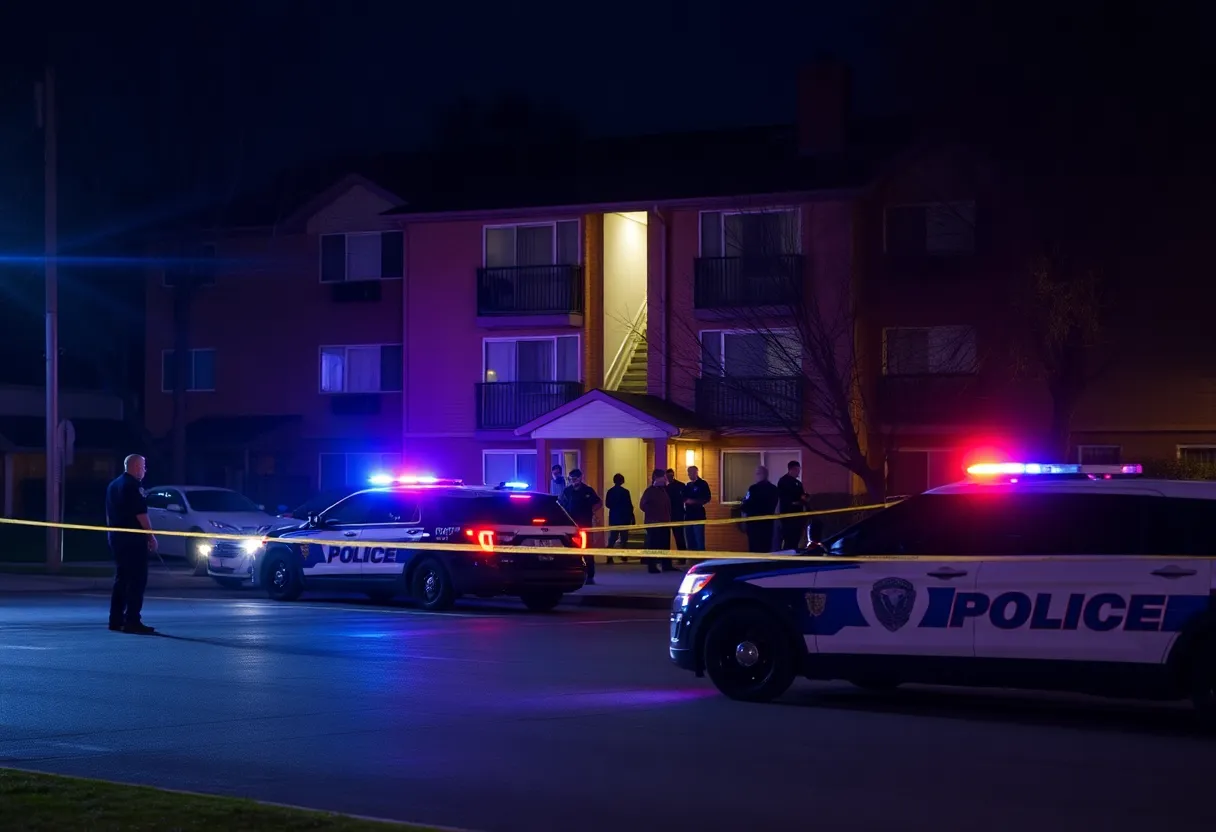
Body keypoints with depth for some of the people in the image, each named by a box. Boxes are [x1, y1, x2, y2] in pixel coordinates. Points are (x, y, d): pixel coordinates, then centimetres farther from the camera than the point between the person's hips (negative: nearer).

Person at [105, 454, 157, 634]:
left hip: (116, 537, 9)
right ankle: (132, 621, -12)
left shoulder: (113, 485, 16)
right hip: (133, 538, -9)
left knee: (121, 578, 14)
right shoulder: (133, 486, -13)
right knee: (137, 580, -8)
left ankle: (116, 620, 15)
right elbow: (141, 514, -17)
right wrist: (151, 536, -12)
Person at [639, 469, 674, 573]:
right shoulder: (650, 491, -7)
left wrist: (669, 517, 9)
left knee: (665, 544, 8)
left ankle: (666, 565, 12)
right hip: (653, 523, -7)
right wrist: (652, 514, -12)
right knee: (653, 545, -5)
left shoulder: (663, 490, 15)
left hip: (664, 523, 7)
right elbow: (643, 505, -13)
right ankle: (652, 567, -3)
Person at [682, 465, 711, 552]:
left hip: (698, 515, -6)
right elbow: (684, 498, 22)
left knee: (699, 540, -7)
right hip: (688, 515, 6)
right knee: (690, 540, 8)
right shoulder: (687, 485, 15)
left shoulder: (702, 484, -3)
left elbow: (708, 498, -10)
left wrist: (694, 502, -16)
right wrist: (685, 501, 0)